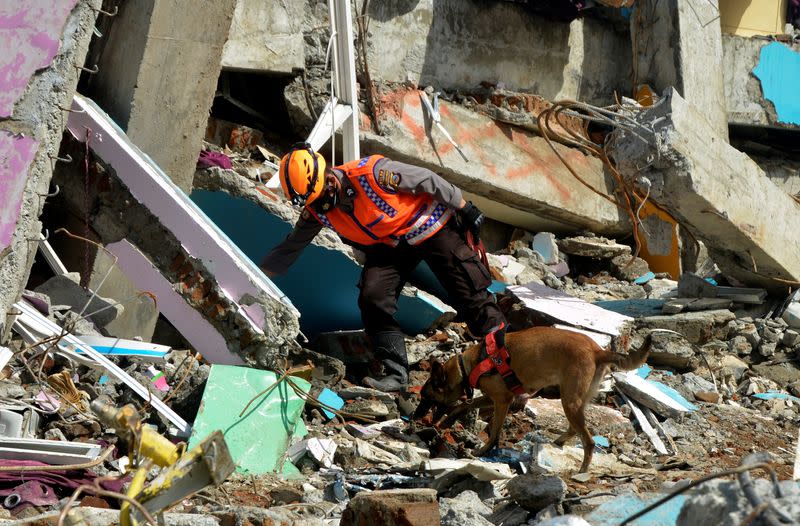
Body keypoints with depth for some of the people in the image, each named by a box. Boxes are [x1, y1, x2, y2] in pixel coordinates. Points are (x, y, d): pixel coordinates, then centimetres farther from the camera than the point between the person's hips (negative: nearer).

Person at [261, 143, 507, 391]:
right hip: (387, 246, 5)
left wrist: (466, 209, -15)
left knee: (468, 291, -5)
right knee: (373, 298, -14)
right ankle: (395, 374, -7)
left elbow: (427, 180, -23)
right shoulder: (315, 211, -15)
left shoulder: (372, 173, -34)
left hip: (430, 227, -5)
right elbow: (289, 248, -1)